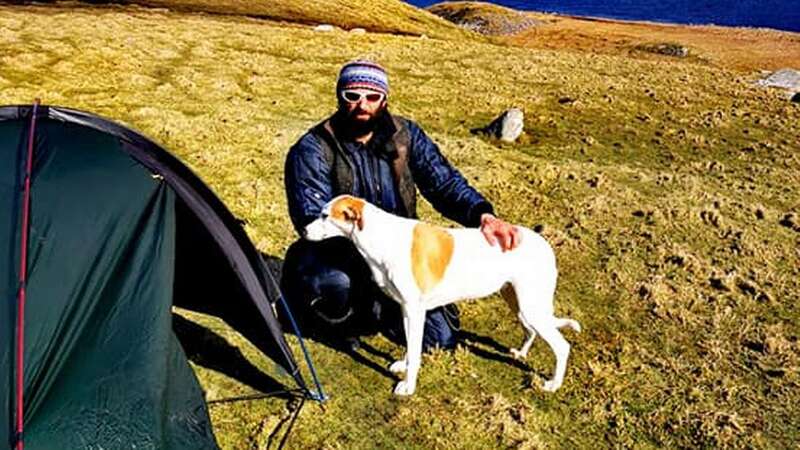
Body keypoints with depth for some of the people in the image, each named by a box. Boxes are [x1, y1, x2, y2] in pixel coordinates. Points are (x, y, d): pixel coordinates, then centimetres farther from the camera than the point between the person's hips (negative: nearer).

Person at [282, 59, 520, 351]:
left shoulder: (405, 135, -2)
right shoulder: (312, 151, -14)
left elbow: (445, 182, -10)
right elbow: (313, 221, -24)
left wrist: (484, 215, -31)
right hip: (337, 260, -3)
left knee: (440, 337, -6)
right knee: (334, 283, -39)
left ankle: (376, 311, 22)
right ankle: (342, 321, -1)